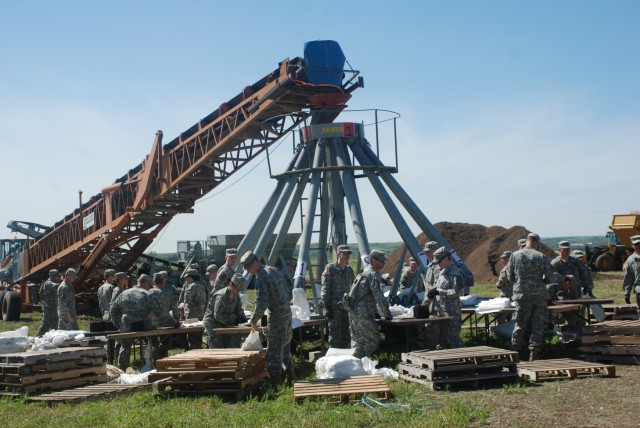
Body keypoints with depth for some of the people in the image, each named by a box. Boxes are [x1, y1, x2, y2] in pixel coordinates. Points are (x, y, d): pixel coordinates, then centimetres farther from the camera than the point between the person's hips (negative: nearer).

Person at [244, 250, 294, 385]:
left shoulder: (261, 278, -16)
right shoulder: (273, 270, 11)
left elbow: (261, 304, -19)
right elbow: (289, 292, 16)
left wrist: (253, 321, -7)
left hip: (277, 317, -9)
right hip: (287, 313, 9)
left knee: (274, 350, -2)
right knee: (285, 347, 20)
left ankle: (275, 382, 2)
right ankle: (290, 376, 27)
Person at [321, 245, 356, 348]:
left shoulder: (349, 270, 12)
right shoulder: (330, 268, -4)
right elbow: (325, 289, -7)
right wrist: (328, 307, -13)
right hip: (335, 308, -5)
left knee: (347, 336, 11)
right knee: (335, 336, -2)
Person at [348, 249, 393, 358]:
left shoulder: (365, 272, 19)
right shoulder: (372, 274, -12)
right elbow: (379, 296, -16)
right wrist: (387, 314, -9)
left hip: (354, 311, 10)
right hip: (363, 313, -10)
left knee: (358, 340, 14)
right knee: (373, 340, -3)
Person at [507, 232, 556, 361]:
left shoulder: (515, 255, 1)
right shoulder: (541, 256, -5)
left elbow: (510, 277, 5)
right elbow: (550, 277, -3)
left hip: (521, 295, 1)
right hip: (539, 296, -1)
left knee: (520, 324, 9)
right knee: (538, 324, 5)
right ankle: (534, 352, 4)